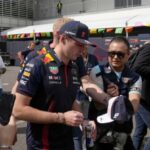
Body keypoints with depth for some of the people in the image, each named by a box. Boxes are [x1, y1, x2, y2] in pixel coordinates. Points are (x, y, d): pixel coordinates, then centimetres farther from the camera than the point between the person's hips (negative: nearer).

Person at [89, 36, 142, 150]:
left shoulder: (135, 78, -1)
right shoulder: (98, 72, -7)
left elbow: (134, 107, -16)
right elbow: (99, 105, -14)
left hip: (124, 135, 2)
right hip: (99, 135, -2)